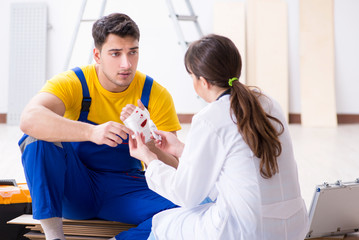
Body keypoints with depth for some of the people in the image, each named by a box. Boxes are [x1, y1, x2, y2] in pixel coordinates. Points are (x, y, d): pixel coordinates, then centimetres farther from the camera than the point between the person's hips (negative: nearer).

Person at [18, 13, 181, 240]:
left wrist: (151, 148, -32)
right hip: (75, 188, 0)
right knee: (37, 137, -28)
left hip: (126, 191, 1)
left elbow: (175, 166, -8)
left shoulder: (156, 95, -7)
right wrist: (91, 132, -47)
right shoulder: (73, 82, -12)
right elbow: (29, 119, -34)